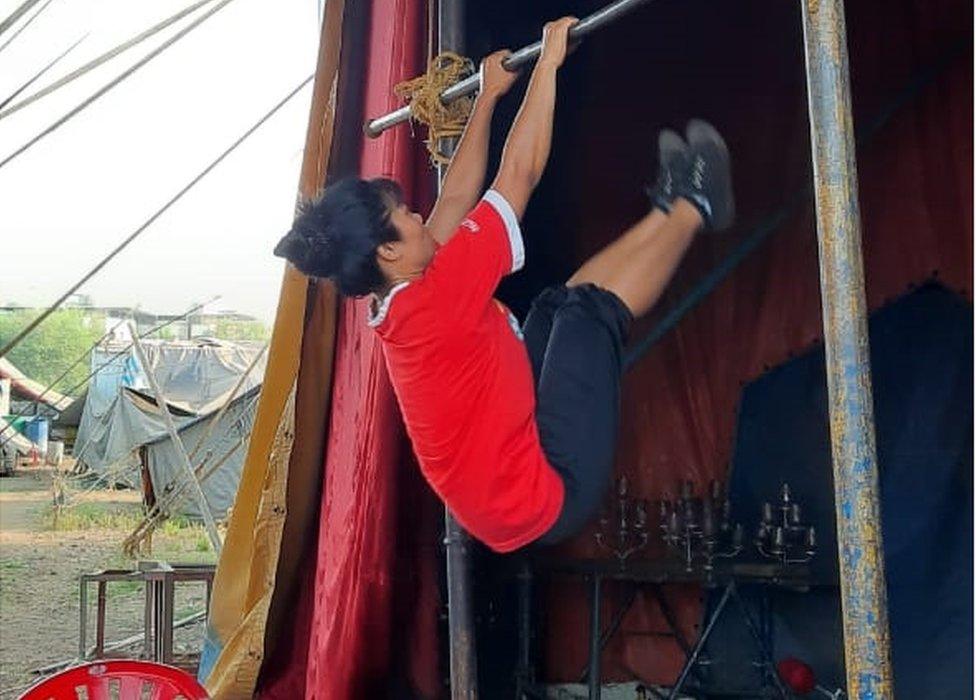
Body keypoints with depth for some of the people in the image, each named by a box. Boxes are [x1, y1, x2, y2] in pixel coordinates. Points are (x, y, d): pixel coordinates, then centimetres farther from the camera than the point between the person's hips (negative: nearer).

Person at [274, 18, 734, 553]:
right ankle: (693, 208, 12)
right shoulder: (432, 301, -23)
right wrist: (546, 66, -8)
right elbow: (518, 175, -18)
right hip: (548, 498, -9)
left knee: (557, 306, 15)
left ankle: (668, 211, 25)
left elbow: (456, 198, 14)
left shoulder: (395, 310, 4)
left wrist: (489, 95, 21)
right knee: (590, 306, -8)